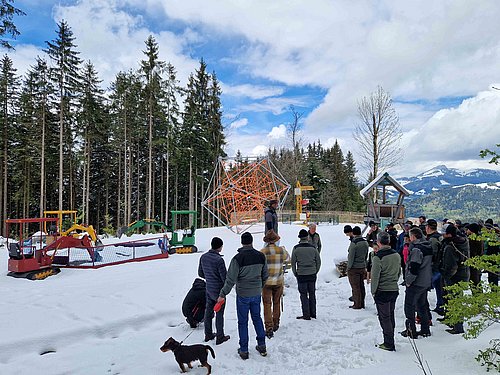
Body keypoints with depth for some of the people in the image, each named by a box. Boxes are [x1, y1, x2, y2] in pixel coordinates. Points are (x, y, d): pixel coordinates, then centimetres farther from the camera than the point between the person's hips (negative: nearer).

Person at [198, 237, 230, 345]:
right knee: (219, 313, 6)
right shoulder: (219, 260, -25)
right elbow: (225, 278, -21)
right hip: (219, 290, -7)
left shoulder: (203, 257, -3)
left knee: (208, 311, 17)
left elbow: (200, 273, 9)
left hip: (209, 289, 7)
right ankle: (220, 337, 18)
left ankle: (208, 334, 31)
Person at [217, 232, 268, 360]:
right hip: (257, 294, 4)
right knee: (257, 318, 20)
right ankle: (262, 346, 28)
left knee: (243, 322, 9)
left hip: (243, 295, -4)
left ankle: (244, 350, 18)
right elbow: (265, 275, 8)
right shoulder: (261, 256, -2)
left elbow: (231, 279, -18)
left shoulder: (238, 258, -18)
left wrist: (223, 294, -9)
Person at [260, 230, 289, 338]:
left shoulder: (262, 252, -15)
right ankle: (275, 324, 35)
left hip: (266, 282, -3)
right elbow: (287, 259, 14)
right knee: (277, 303, 20)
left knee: (267, 305, 6)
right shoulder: (281, 250, -7)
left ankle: (269, 328, 4)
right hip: (279, 281, 3)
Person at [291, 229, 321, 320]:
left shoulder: (296, 248, -8)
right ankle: (313, 313, 23)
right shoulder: (313, 248, -1)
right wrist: (315, 272, 15)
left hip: (301, 275, -3)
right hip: (312, 275, 3)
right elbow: (318, 262, 4)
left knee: (303, 295, 6)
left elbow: (293, 263, -5)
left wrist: (295, 274, 7)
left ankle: (306, 315, 8)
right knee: (312, 294, 14)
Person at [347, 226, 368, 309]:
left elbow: (351, 257, -17)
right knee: (361, 286, 15)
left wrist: (348, 267, -7)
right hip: (362, 267, 7)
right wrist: (364, 266, 19)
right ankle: (362, 304, 24)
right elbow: (366, 255, 11)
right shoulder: (365, 242, 3)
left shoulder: (354, 243, -20)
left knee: (355, 287, 2)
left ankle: (357, 305, 8)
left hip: (354, 268, -7)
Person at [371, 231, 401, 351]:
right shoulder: (397, 255, 1)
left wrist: (373, 292, -5)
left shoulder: (378, 258, -20)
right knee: (391, 316, 18)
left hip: (382, 291, -7)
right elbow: (399, 272, 13)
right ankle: (389, 341, 28)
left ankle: (389, 344, 10)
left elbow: (375, 277, -17)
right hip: (394, 290, 7)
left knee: (384, 318, 4)